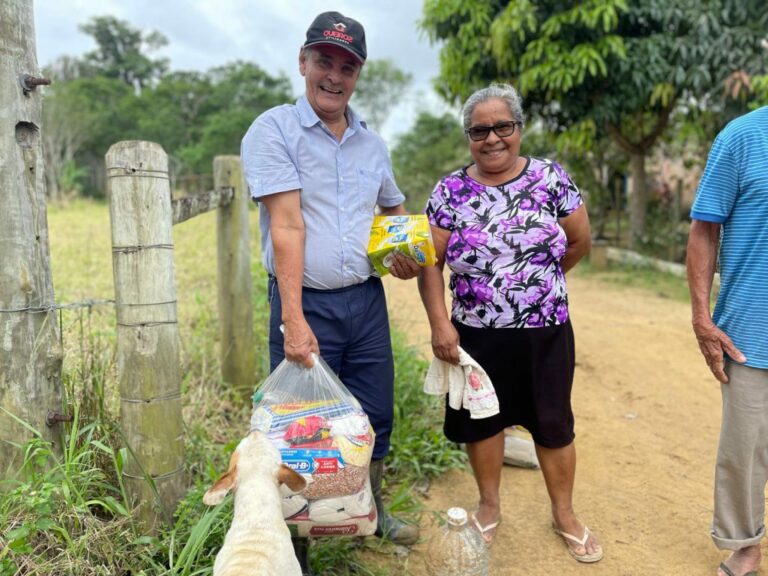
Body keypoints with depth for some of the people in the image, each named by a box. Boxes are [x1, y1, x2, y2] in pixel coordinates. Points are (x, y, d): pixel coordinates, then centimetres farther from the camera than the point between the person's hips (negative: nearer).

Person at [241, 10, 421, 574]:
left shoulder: (372, 142, 11)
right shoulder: (274, 130, -5)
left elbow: (395, 211, 25)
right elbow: (287, 225, -16)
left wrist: (408, 253, 3)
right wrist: (292, 319, -20)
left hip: (366, 299, 5)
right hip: (307, 302, -5)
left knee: (375, 418, 15)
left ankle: (371, 512, 39)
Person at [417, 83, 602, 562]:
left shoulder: (550, 178, -4)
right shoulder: (449, 191, -4)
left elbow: (580, 243, 5)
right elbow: (431, 262, -6)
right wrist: (439, 323, -15)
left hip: (545, 334, 0)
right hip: (475, 335, 1)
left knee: (553, 424, 13)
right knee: (482, 420, 15)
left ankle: (565, 514, 36)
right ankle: (490, 506, 39)